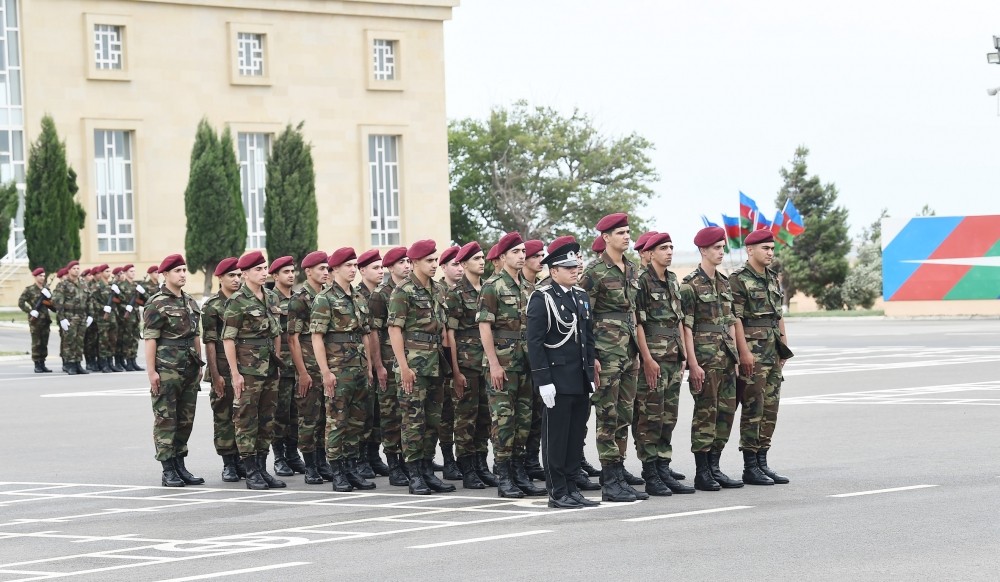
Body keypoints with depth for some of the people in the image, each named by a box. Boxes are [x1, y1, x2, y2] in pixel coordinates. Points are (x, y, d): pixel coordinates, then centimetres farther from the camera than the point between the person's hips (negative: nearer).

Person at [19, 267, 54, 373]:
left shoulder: (46, 289, 14)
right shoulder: (29, 289, -3)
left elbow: (52, 304, 18)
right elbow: (20, 302, -6)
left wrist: (48, 297, -4)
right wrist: (30, 311, -13)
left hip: (46, 319, 6)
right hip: (36, 320, -5)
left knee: (44, 343, 7)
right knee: (36, 343, -4)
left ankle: (42, 364, 13)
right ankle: (37, 365, -2)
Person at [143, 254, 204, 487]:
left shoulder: (191, 303, 15)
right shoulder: (157, 304, -7)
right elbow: (150, 339, -10)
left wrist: (199, 366, 16)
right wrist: (151, 372, -15)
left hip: (189, 371, 7)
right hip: (167, 371, -7)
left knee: (186, 420, 10)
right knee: (166, 420, -4)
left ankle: (180, 466, 17)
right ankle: (168, 471, -2)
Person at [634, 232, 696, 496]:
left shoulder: (673, 281, 15)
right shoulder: (641, 281, -10)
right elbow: (638, 322, -14)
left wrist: (682, 355, 16)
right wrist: (648, 359, -18)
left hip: (673, 358, 8)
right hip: (652, 358, -8)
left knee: (669, 417, 9)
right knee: (650, 417, -5)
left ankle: (664, 471, 14)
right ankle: (651, 477, -3)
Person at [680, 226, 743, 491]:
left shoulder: (724, 282, 14)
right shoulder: (691, 284, -8)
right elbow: (686, 327, -12)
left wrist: (735, 356, 14)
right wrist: (693, 364, -17)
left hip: (726, 356, 7)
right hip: (705, 356, -7)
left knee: (727, 410, 6)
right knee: (706, 412, -5)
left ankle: (714, 467, 14)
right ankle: (702, 472, 0)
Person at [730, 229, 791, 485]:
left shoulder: (772, 278, 16)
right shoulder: (738, 279, -9)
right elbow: (735, 318, -14)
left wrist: (783, 346, 15)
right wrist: (744, 352, -19)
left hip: (773, 354, 8)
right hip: (752, 352, -8)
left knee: (770, 409, 8)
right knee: (753, 409, -7)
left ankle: (762, 462, 13)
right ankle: (750, 467, -3)